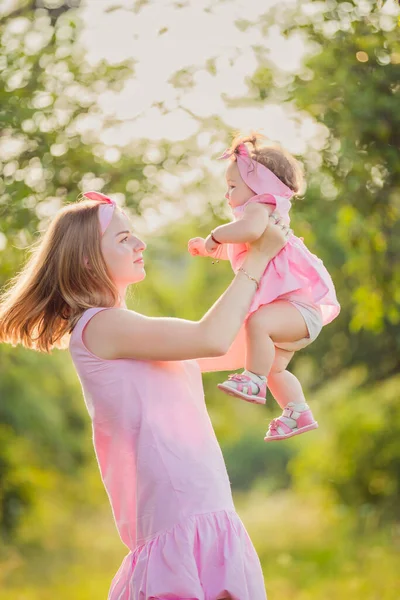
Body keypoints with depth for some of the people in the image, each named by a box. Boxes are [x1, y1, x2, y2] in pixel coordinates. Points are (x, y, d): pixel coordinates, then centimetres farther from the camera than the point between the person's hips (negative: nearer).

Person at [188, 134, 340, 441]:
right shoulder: (259, 214, 19)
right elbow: (232, 251, 36)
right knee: (275, 368, 22)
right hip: (288, 310, 12)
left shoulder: (259, 208, -15)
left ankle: (254, 381, -31)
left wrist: (216, 235, -26)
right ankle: (299, 413, 30)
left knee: (258, 322, -38)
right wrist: (207, 247, 22)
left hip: (301, 304, -12)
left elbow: (251, 230, -42)